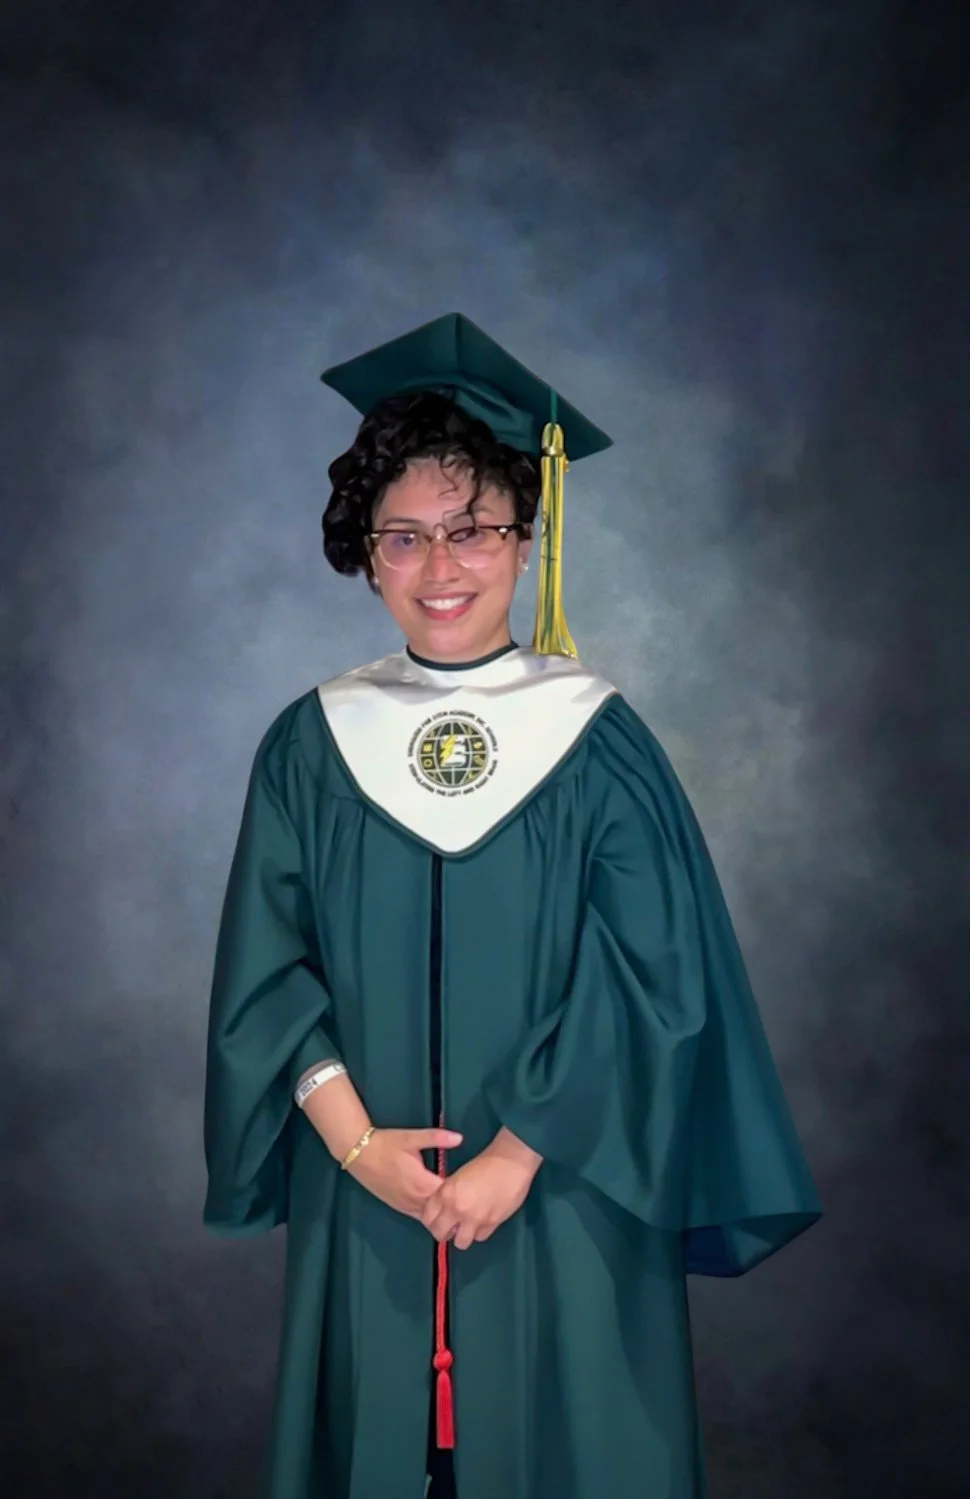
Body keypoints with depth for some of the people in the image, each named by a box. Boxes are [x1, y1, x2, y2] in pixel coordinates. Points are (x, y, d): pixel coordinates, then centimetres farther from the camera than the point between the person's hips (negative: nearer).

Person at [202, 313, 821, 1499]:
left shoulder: (596, 741, -6)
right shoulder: (312, 744, 0)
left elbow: (651, 978, -10)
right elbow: (264, 969, -1)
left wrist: (517, 1153, -13)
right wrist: (357, 1141, -12)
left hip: (563, 1204, -1)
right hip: (366, 1211, 2)